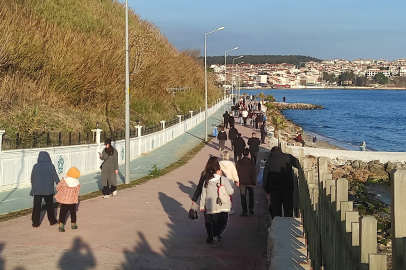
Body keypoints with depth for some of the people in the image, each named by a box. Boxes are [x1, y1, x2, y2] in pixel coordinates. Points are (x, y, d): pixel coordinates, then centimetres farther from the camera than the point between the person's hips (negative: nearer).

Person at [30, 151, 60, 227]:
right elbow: (55, 177, -2)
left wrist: (33, 187, 19)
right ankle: (52, 221, 23)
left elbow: (32, 178, 3)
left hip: (37, 190, 0)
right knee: (49, 205, 15)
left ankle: (35, 223, 8)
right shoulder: (51, 166, -8)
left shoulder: (36, 167, -5)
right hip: (48, 190, 0)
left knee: (36, 206, 7)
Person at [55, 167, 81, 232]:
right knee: (73, 212, 19)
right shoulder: (77, 183, -12)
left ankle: (61, 225, -4)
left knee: (63, 213, 5)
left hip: (63, 200, -1)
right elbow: (77, 192, -2)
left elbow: (58, 188, -4)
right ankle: (73, 224, 30)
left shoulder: (64, 181, -15)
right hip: (73, 201, 1)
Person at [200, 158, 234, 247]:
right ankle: (218, 236, -16)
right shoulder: (223, 179, -10)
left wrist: (202, 206, 16)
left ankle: (215, 237, 14)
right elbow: (230, 192, -10)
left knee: (214, 223, 15)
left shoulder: (206, 181, 2)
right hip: (222, 207, -3)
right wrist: (231, 188, 13)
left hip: (211, 208, 3)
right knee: (223, 223, 5)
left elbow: (203, 195, 7)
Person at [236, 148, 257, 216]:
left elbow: (237, 173, 2)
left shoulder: (239, 163, -5)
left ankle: (244, 211, 1)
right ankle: (251, 208, 11)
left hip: (242, 182, 0)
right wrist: (254, 183, -1)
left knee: (243, 197, 4)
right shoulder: (251, 163, -7)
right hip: (250, 182, 0)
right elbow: (254, 174, -6)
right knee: (251, 195, 20)